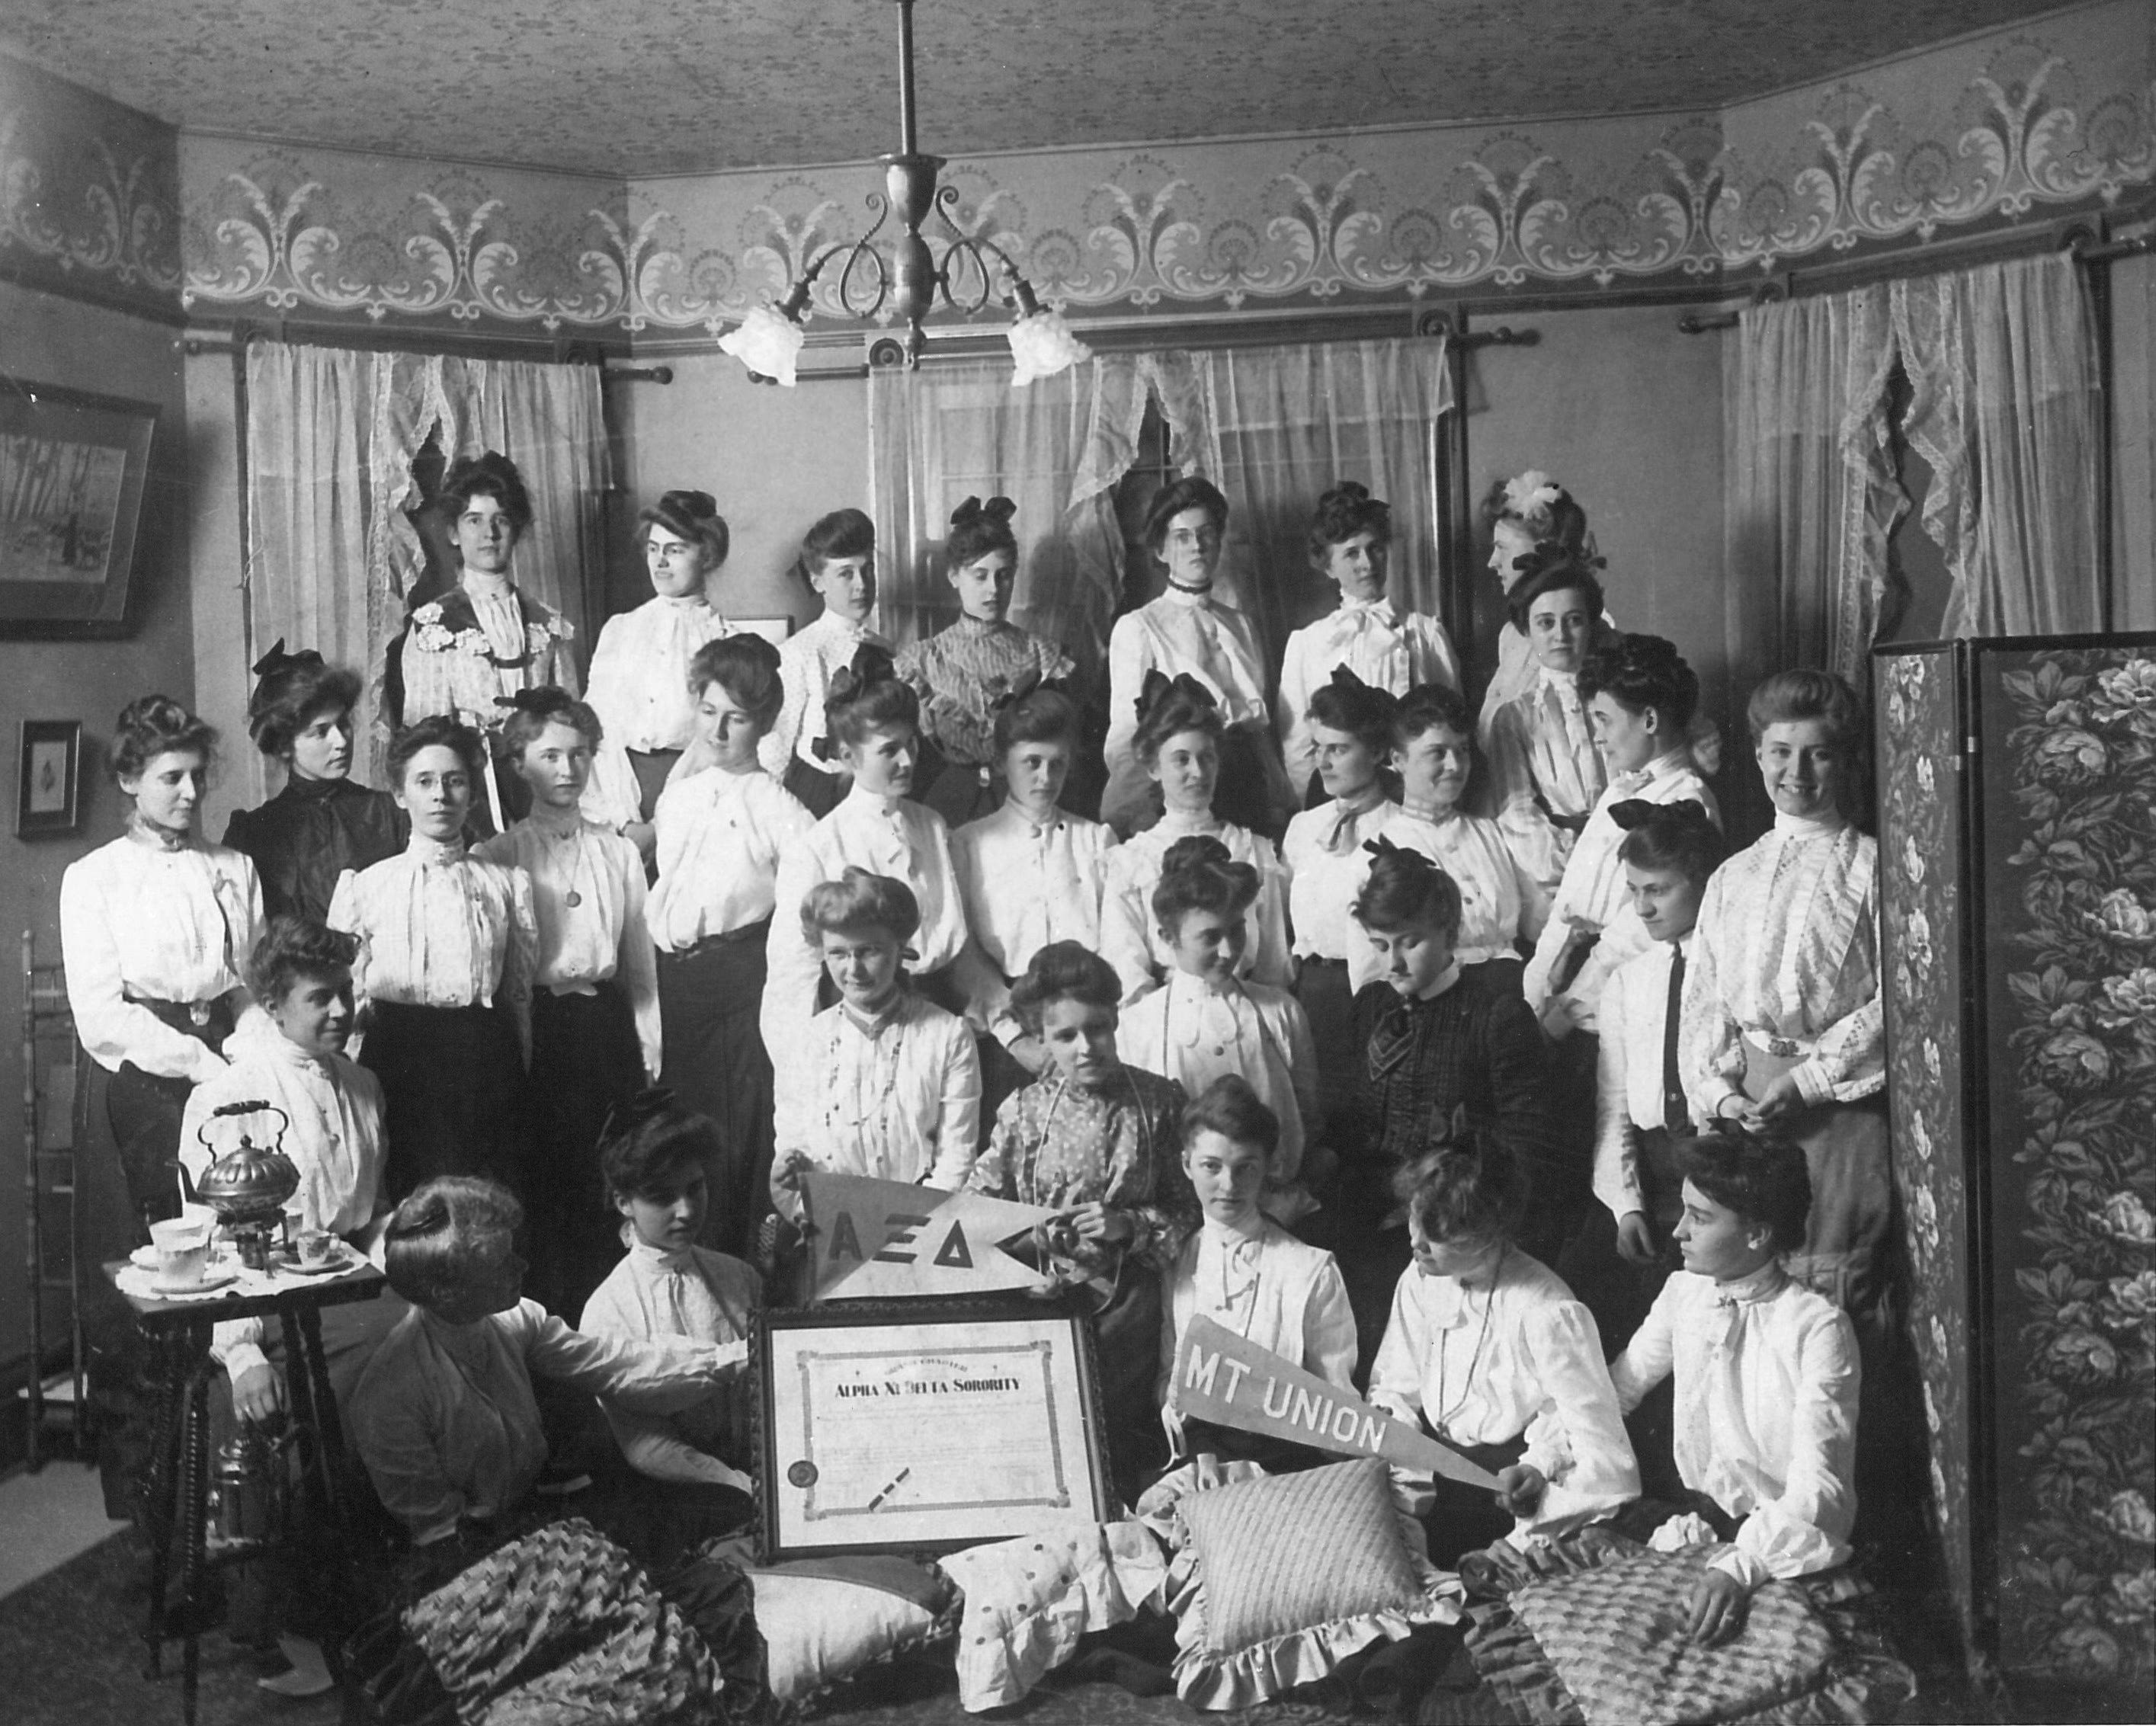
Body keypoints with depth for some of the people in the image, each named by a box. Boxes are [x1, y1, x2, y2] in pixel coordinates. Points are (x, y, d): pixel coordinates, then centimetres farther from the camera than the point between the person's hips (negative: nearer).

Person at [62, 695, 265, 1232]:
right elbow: (101, 1015, -5)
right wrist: (201, 1063, -13)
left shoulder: (236, 869, 15)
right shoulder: (92, 878, 4)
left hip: (234, 1069, 3)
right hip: (148, 1079, -3)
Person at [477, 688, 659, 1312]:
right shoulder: (499, 857, 1)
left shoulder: (619, 852, 10)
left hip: (608, 1022, 3)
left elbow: (641, 962, 12)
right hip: (537, 1030, -2)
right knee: (544, 1184, 1)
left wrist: (650, 1053, 9)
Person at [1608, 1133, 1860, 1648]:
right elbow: (1614, 1388, 12)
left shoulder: (1819, 1328, -18)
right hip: (1699, 1518, 6)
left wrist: (1740, 1566, -40)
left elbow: (1818, 1489, -25)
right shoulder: (1682, 1292, 2)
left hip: (1788, 1544, -6)